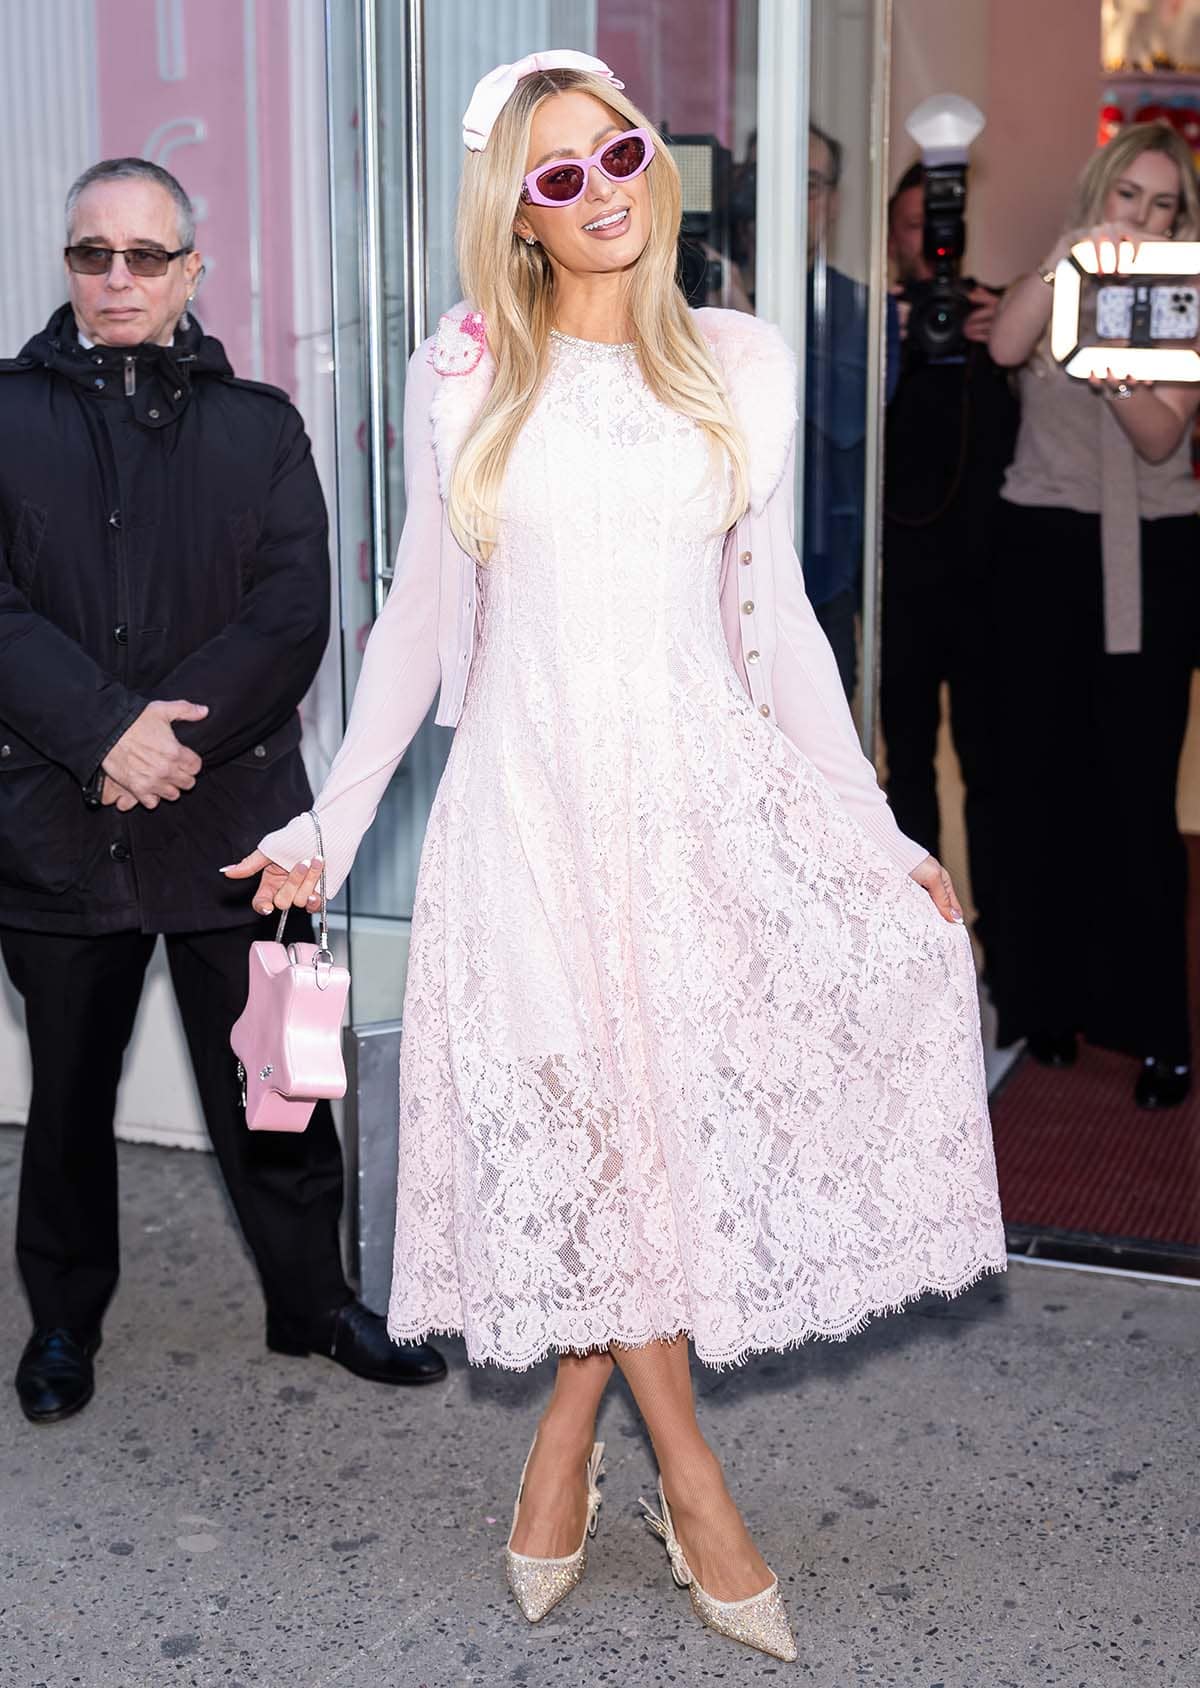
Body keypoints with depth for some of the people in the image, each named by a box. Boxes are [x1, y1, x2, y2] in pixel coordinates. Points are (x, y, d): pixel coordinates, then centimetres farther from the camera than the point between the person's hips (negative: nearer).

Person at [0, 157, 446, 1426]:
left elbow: (294, 615, -4)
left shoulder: (257, 425, 7)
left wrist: (175, 726, -16)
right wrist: (107, 733, -19)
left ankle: (313, 1299, 27)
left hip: (231, 811, 0)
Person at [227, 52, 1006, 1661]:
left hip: (707, 789, 2)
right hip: (532, 800, -2)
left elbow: (773, 613, 10)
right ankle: (692, 1481, 18)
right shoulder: (463, 380, 4)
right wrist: (328, 824, 9)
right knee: (600, 1134, -5)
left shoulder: (743, 366, 7)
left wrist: (878, 827, 8)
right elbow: (421, 613, 10)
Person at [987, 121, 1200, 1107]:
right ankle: (1049, 998, 14)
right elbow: (1004, 348, -12)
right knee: (1045, 779, 2)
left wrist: (1115, 372, -25)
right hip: (1047, 547, 1)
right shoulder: (1051, 285, 11)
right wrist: (1067, 258, -22)